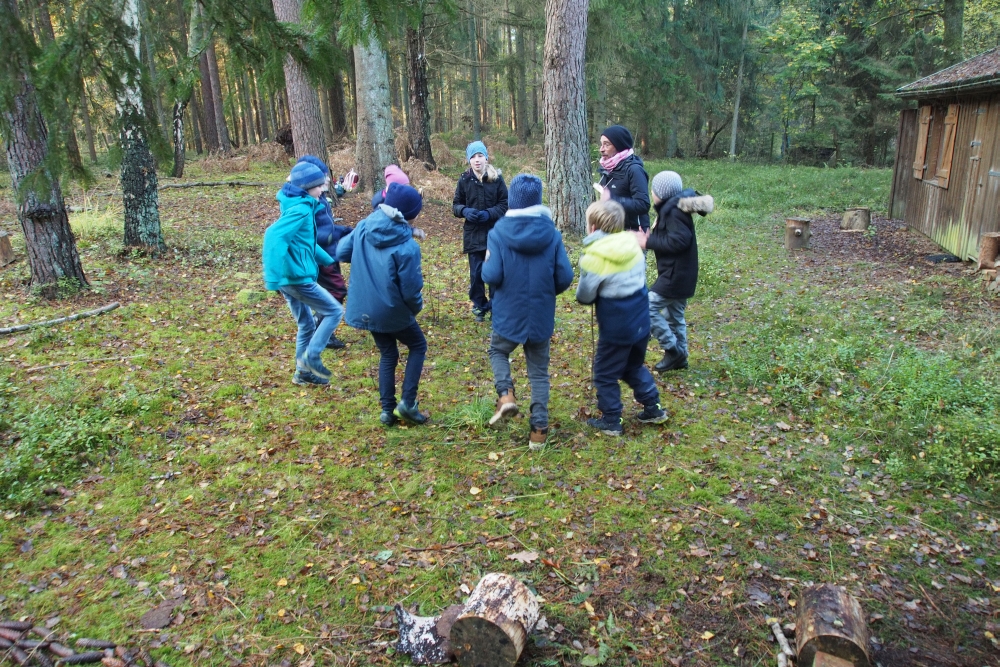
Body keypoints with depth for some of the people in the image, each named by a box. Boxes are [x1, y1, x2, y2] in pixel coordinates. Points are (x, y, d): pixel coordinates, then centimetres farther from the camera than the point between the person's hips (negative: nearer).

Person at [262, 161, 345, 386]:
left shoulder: (303, 206, 12)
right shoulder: (300, 209, -18)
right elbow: (274, 236, -30)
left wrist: (328, 260, 32)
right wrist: (273, 276, -33)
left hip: (291, 277, 9)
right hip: (297, 277, -9)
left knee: (307, 325, 18)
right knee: (334, 311, 2)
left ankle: (303, 371, 27)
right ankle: (311, 356, 2)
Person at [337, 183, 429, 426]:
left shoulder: (364, 226, -5)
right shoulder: (407, 246, -22)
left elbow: (341, 253, 5)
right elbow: (411, 288, -19)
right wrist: (417, 306, 2)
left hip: (365, 307, 6)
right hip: (392, 310, -6)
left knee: (388, 354, 22)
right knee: (418, 346, 18)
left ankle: (388, 409, 22)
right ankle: (407, 403, 8)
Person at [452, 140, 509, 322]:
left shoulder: (497, 178, -5)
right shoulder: (464, 180, -1)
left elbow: (505, 204, -2)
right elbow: (456, 205, 5)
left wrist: (489, 213, -18)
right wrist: (465, 211, -16)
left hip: (495, 233, -1)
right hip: (473, 234, 1)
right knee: (476, 273, 7)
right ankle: (479, 306, 23)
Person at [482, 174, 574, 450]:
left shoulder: (499, 232, -12)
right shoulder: (552, 233, -6)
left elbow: (491, 276, -17)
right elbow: (565, 278, -6)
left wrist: (485, 267, 7)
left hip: (508, 314, -1)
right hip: (541, 316, 2)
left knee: (498, 351, 27)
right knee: (539, 371, 15)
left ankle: (506, 394, 4)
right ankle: (539, 429, 14)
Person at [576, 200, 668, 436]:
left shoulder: (594, 258, -20)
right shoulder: (633, 245, -2)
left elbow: (584, 296, -12)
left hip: (615, 328, -7)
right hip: (641, 320, 7)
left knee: (605, 375, 12)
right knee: (634, 366, 27)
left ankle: (611, 421, 21)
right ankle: (654, 408, 32)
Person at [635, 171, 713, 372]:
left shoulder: (674, 210, -19)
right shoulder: (670, 208, 11)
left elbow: (679, 240, -28)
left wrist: (648, 242, -21)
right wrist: (650, 238, -6)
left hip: (676, 275, -11)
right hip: (678, 273, 11)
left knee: (647, 308, -10)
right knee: (674, 316, 18)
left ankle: (673, 350, -1)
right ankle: (679, 356, 29)